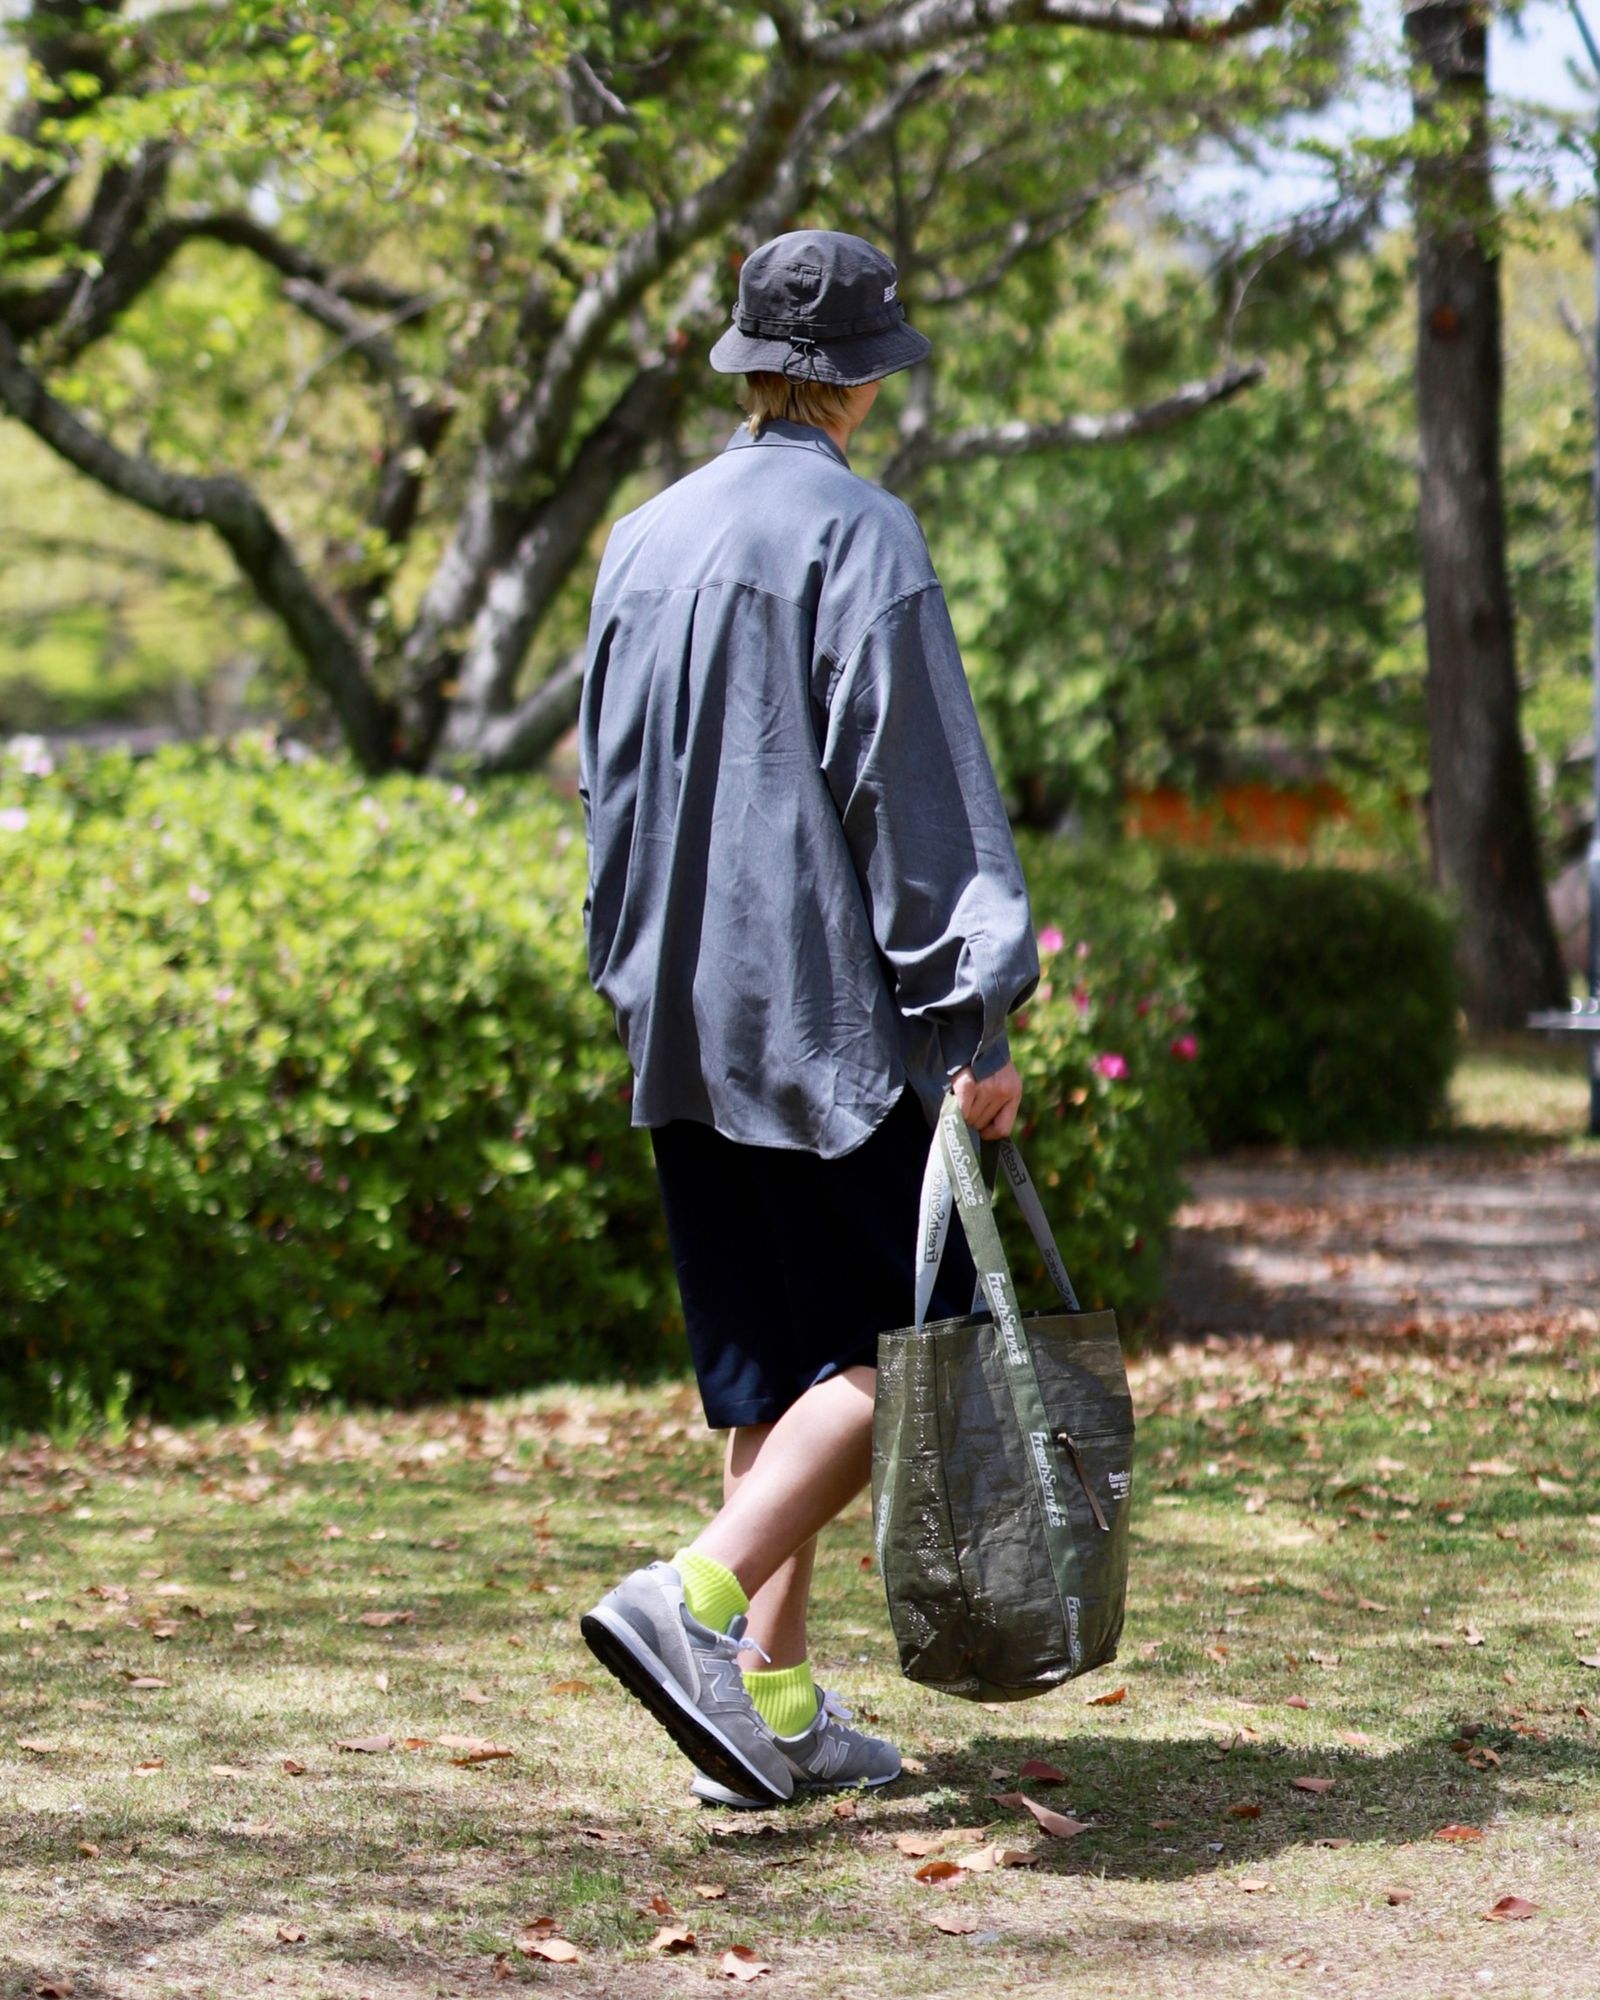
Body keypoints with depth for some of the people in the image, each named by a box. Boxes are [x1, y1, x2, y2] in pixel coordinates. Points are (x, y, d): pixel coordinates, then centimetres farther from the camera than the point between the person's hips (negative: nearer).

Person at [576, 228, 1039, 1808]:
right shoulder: (858, 535, -10)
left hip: (686, 1024, 7)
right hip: (834, 1021, -7)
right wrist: (974, 1024, -13)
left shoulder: (644, 542, 13)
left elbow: (608, 787, 18)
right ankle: (696, 1601, -20)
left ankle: (773, 1707, 9)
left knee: (772, 1366, 11)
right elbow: (915, 787, -13)